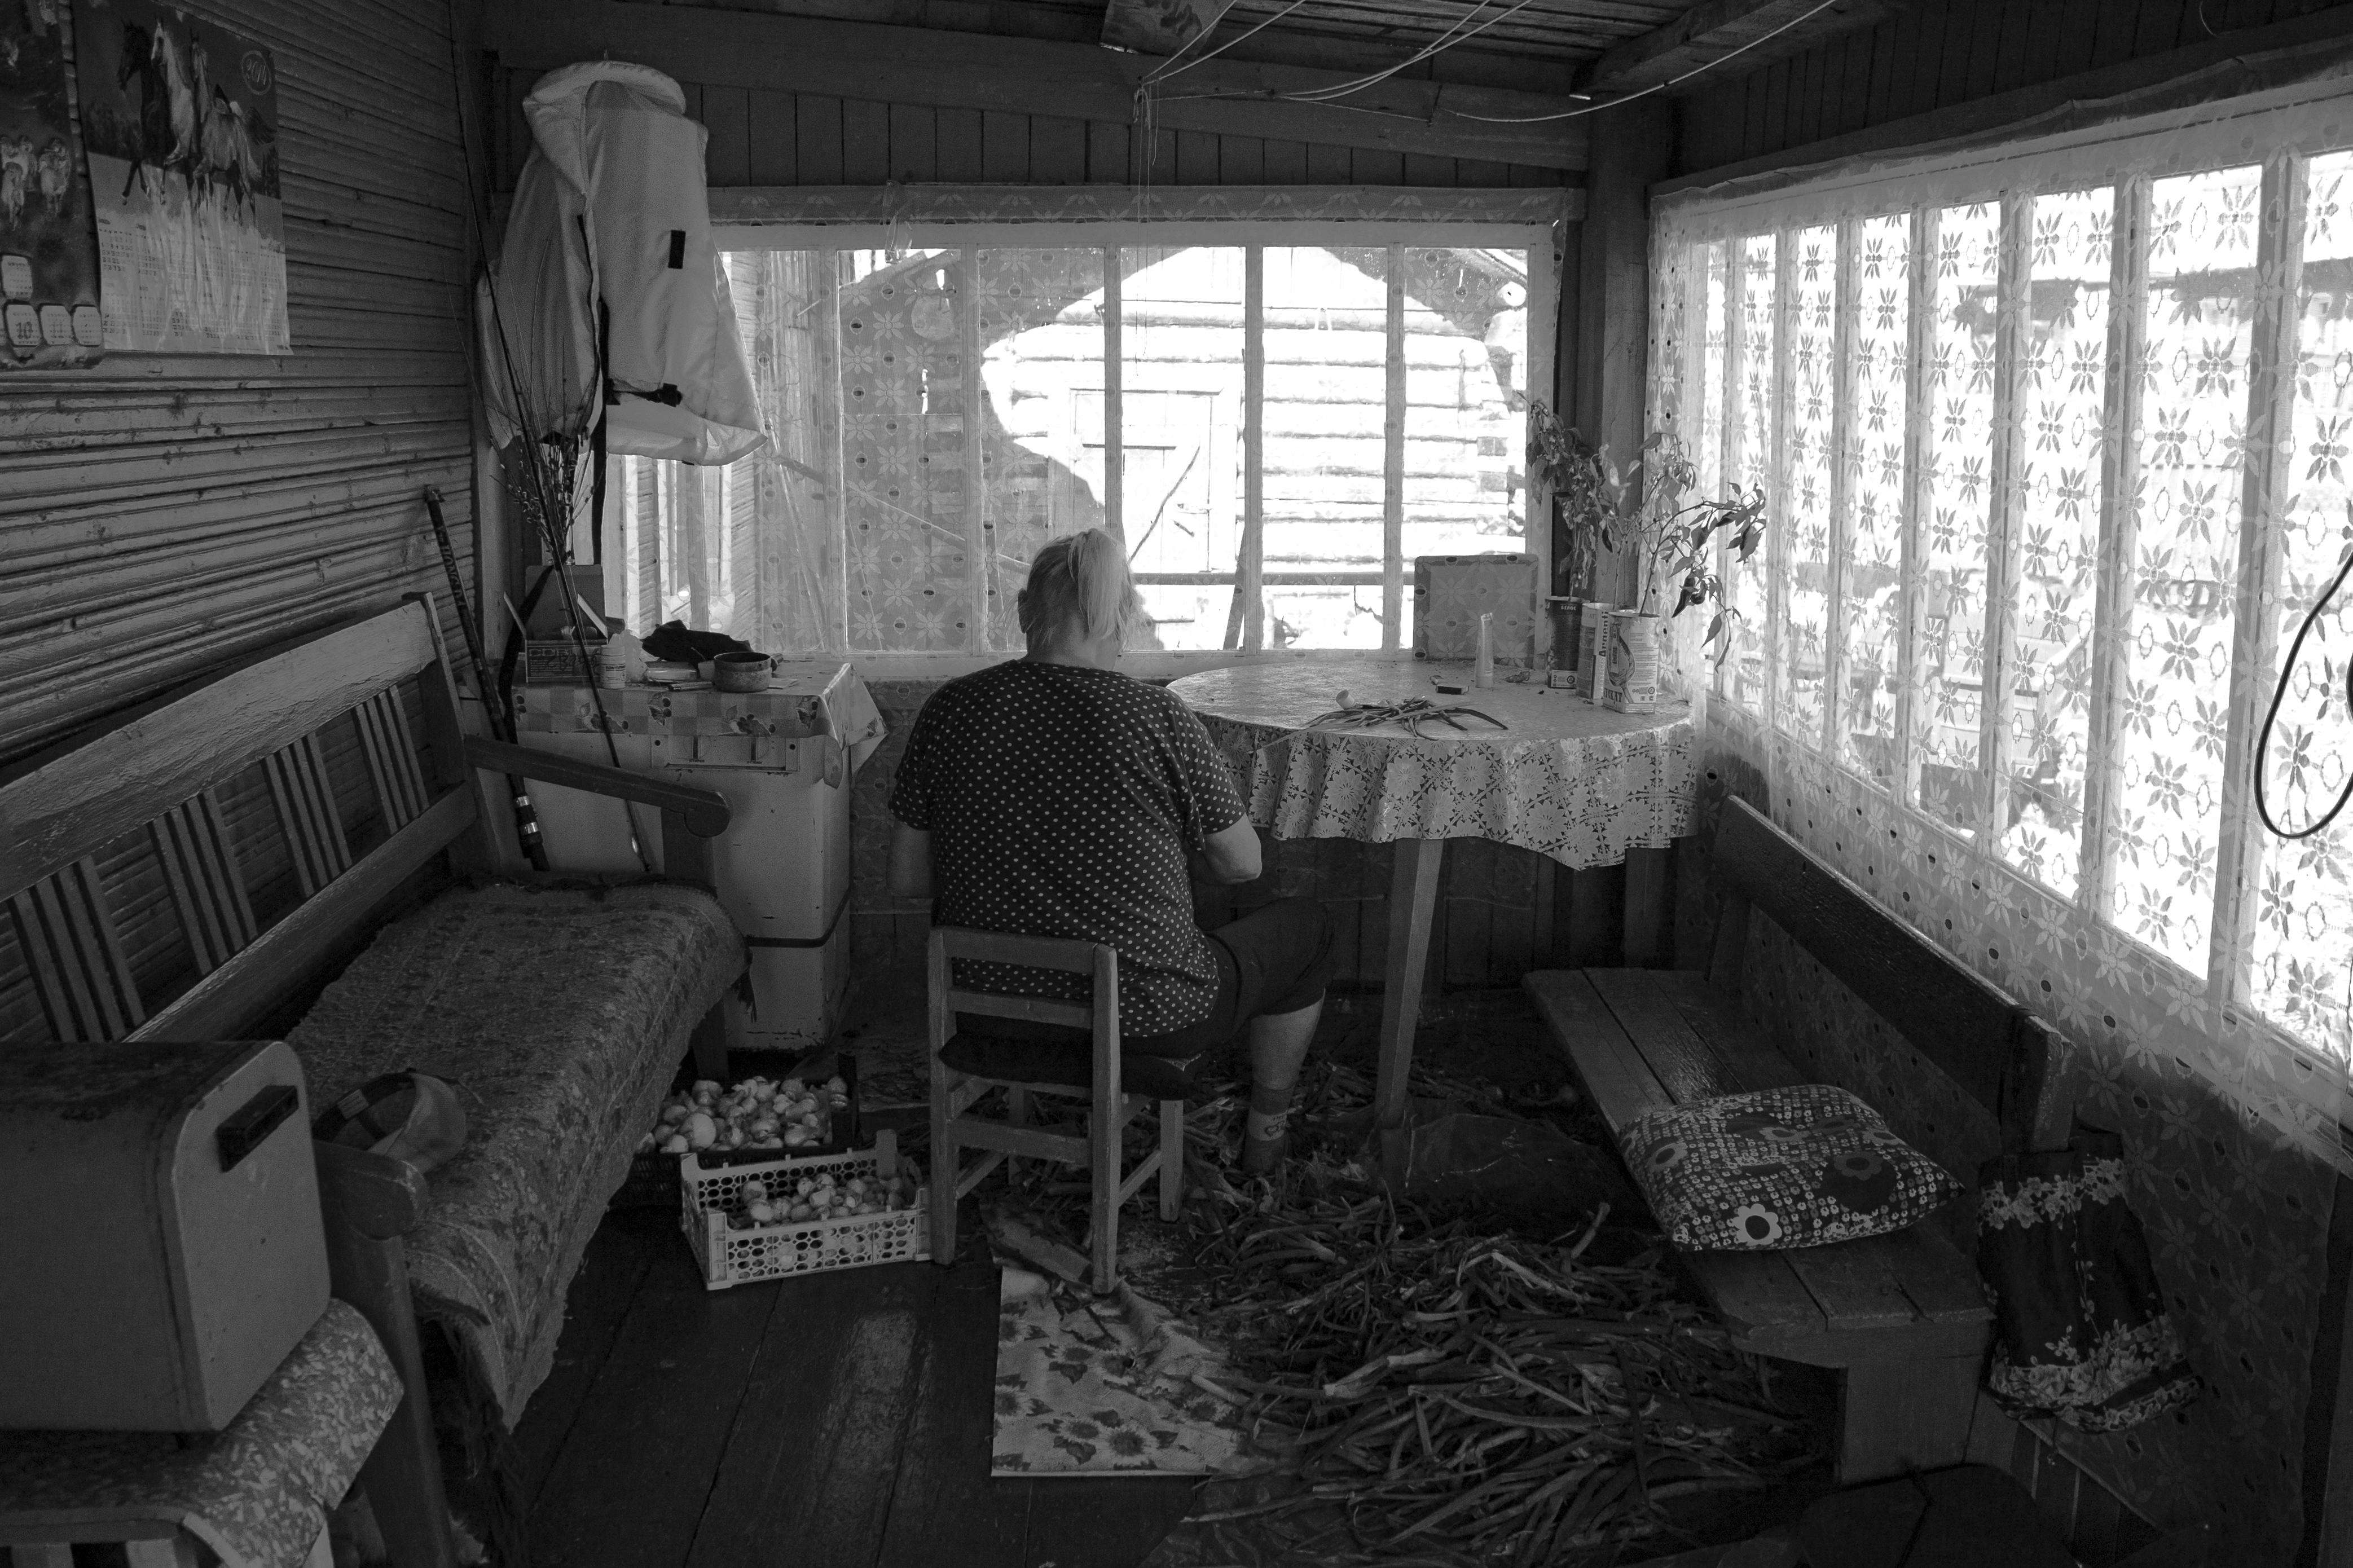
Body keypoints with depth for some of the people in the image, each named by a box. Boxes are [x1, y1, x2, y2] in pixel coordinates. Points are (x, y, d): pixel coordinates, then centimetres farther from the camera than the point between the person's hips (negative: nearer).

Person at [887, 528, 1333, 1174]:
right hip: (1147, 1023, -3)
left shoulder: (950, 710, -8)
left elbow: (906, 878, 0)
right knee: (1305, 926, 25)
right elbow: (1242, 864, -6)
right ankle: (1266, 1131, 42)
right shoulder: (1157, 717, -17)